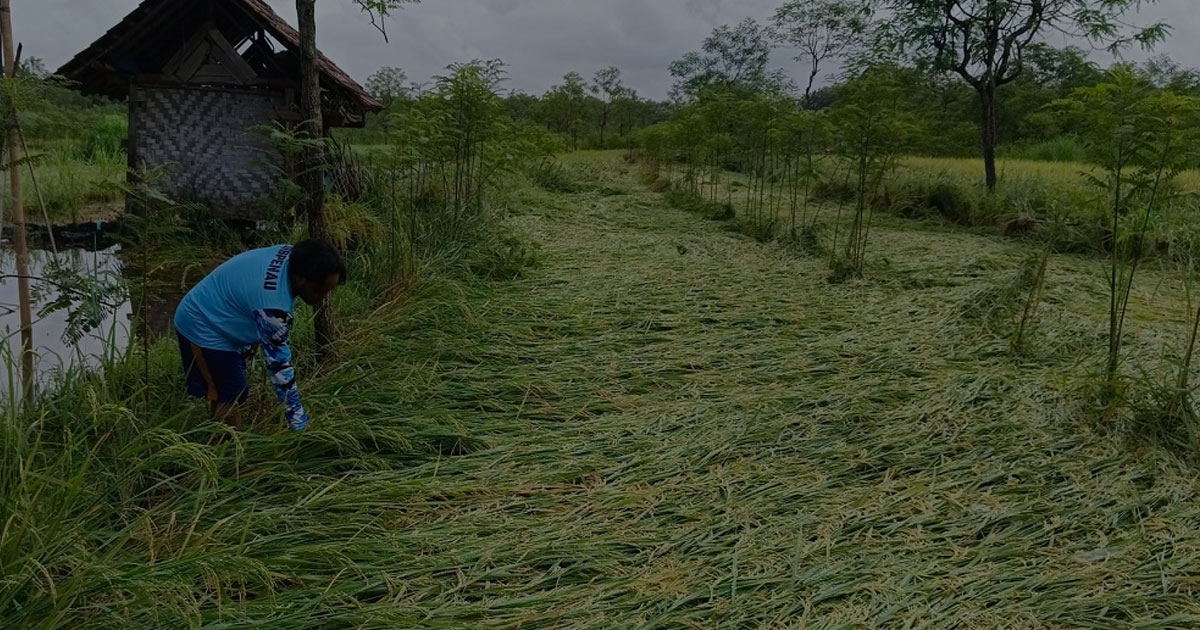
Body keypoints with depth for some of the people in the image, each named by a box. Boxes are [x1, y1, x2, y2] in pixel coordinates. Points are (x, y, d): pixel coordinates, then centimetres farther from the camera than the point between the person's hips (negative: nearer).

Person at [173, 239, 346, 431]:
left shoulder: (291, 256, -13)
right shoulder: (273, 306, -38)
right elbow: (279, 363, -31)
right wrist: (299, 424, -24)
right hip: (203, 329, -10)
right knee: (229, 398, -2)